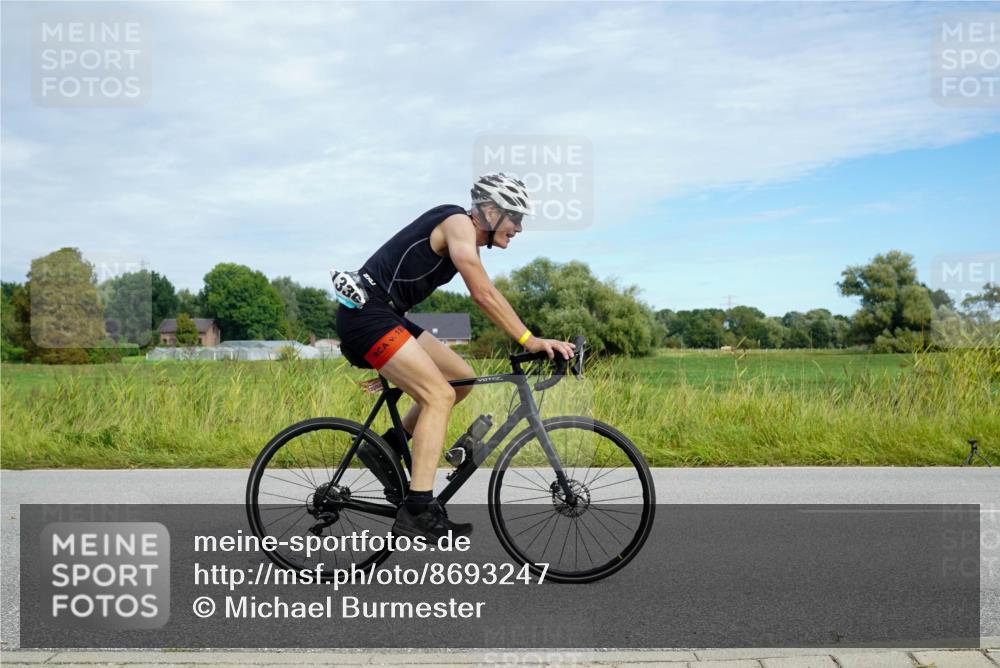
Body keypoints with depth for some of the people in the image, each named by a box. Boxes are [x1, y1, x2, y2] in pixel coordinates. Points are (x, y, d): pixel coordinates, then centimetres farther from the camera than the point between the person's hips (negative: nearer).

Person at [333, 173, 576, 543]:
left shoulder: (468, 241, 18)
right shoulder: (458, 223, -11)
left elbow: (484, 298, 18)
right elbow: (484, 294, -21)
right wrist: (530, 340, -22)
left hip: (385, 317, 10)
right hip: (366, 314, -10)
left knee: (462, 378, 9)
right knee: (439, 395, -17)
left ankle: (388, 446, 14)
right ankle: (417, 510, -20)